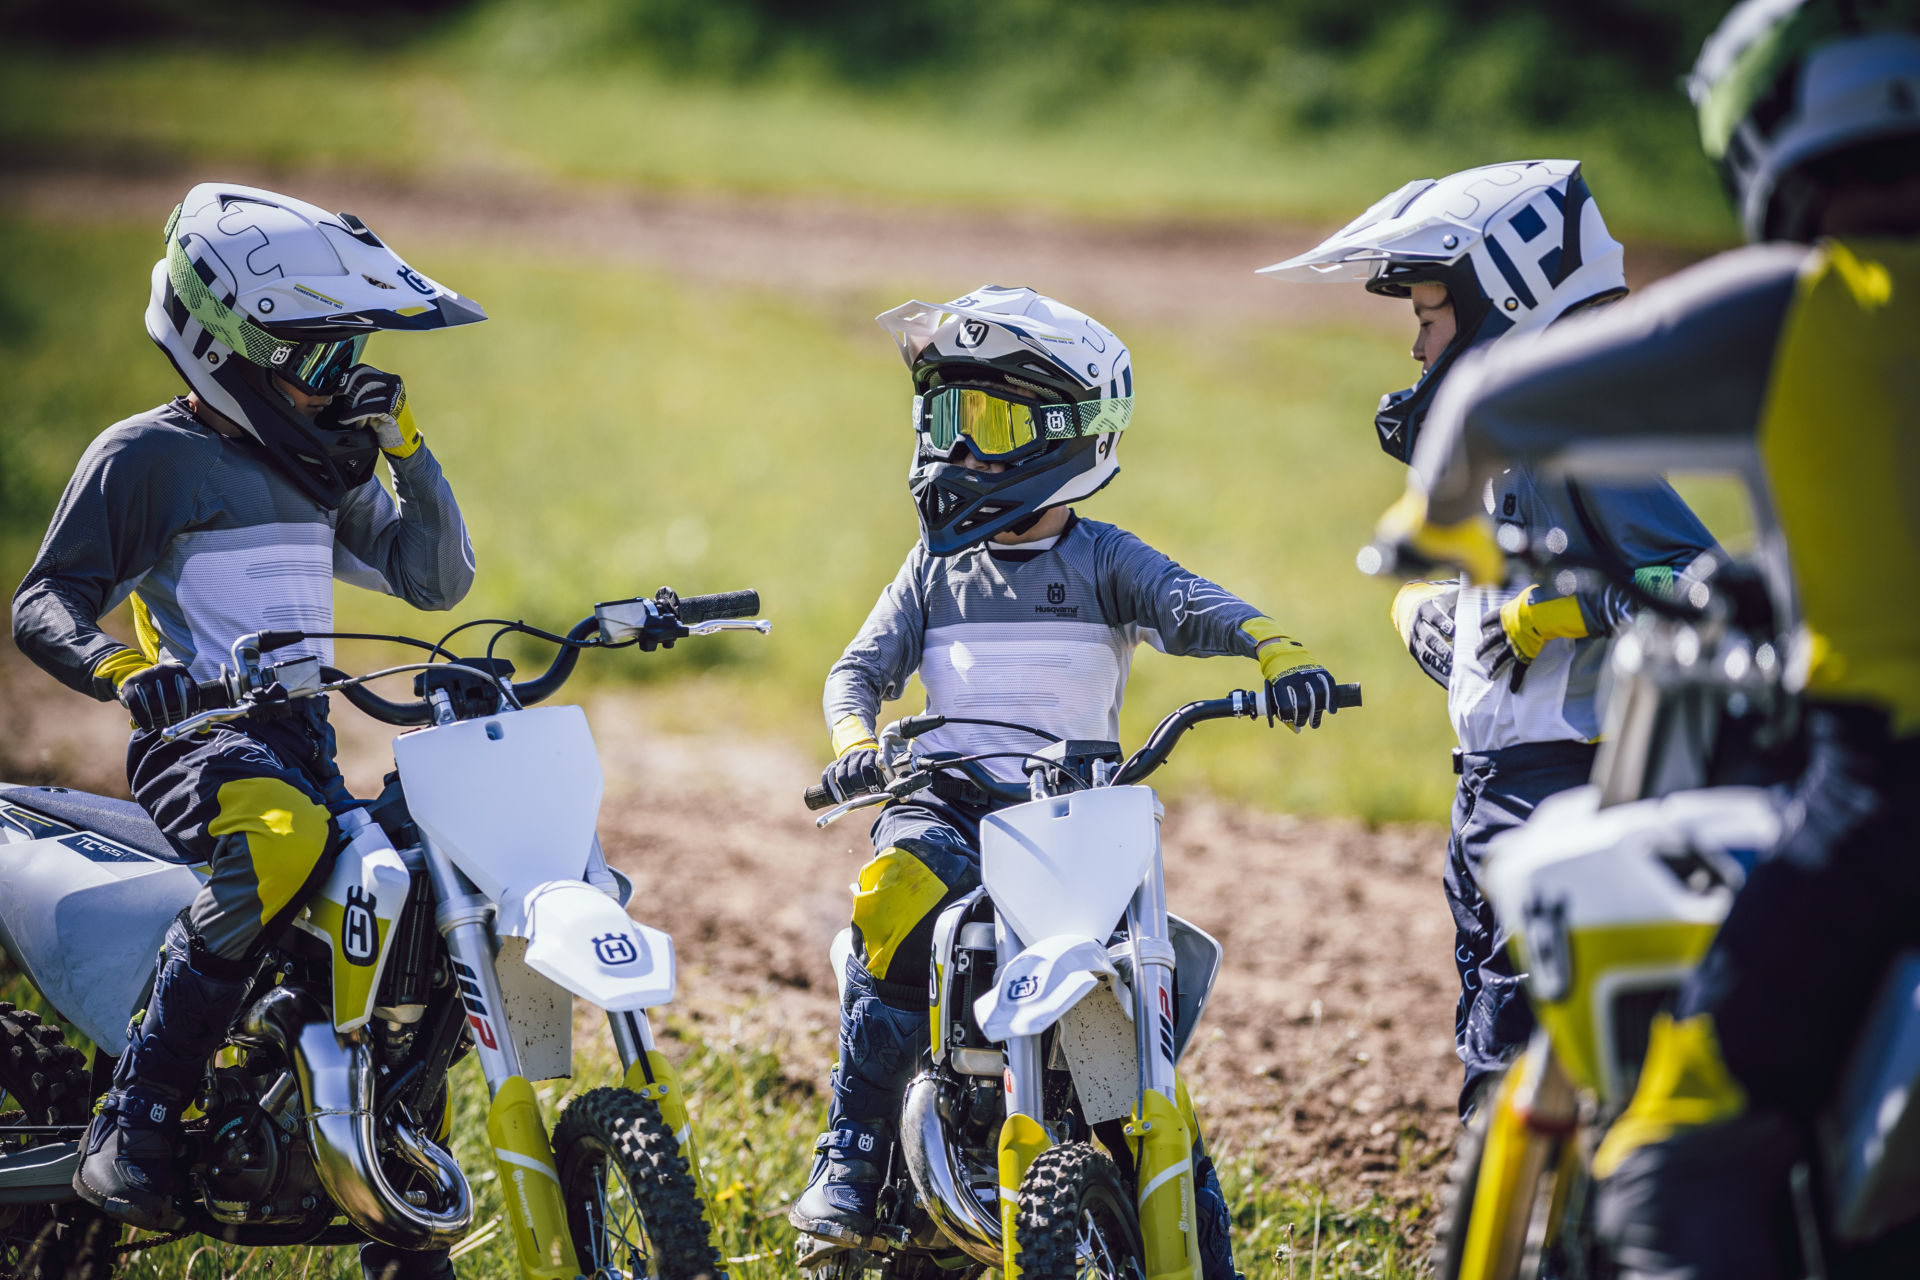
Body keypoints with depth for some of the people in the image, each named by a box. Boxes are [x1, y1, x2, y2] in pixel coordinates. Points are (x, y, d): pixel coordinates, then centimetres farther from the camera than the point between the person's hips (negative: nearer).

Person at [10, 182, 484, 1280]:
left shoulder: (322, 471, 20)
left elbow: (437, 578, 21)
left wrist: (407, 447, 9)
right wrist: (122, 668, -29)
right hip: (197, 737, -8)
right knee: (281, 833, -40)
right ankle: (133, 1123, -37)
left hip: (306, 737, 8)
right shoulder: (147, 457, -2)